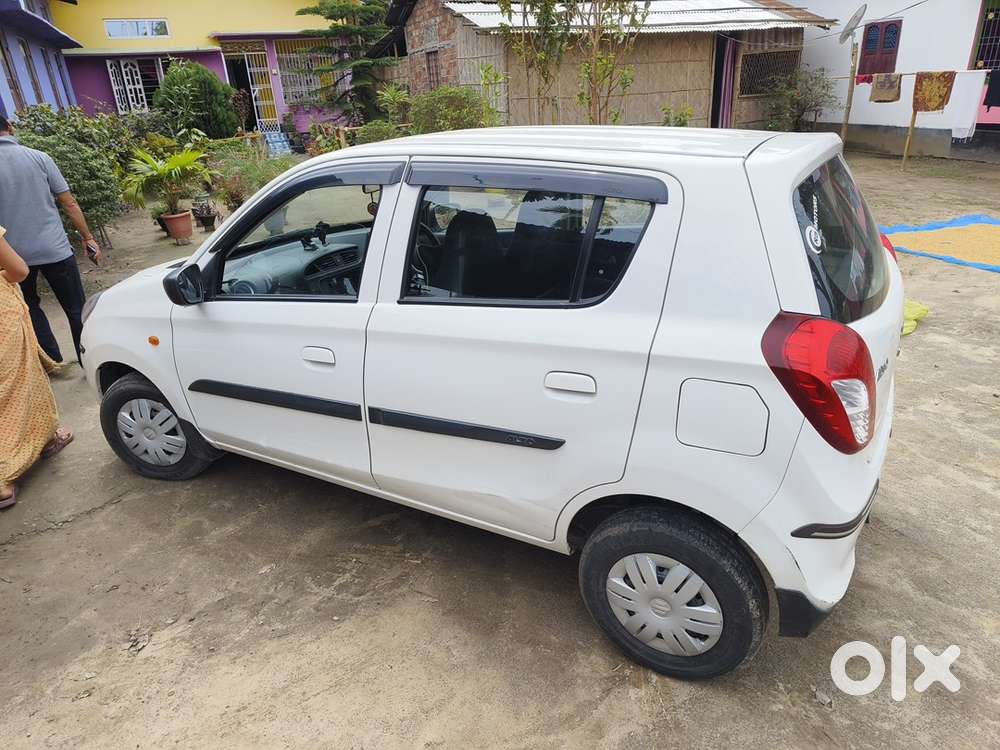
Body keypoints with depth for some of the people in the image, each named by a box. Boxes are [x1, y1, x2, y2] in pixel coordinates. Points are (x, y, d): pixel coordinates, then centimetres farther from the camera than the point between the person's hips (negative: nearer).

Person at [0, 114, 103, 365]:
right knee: (76, 309, 8)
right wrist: (88, 238, 6)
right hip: (55, 249, -1)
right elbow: (69, 203, -3)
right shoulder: (39, 157, -2)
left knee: (29, 308, 20)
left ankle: (53, 360, 19)